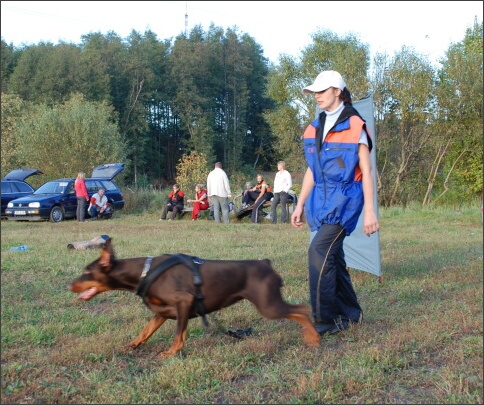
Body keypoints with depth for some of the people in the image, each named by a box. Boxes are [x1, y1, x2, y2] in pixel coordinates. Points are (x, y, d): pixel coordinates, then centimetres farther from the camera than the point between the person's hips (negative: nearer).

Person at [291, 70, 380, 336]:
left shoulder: (354, 126, -6)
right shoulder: (314, 128, 12)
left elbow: (366, 171, -8)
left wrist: (369, 211, -13)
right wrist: (300, 205, 15)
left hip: (344, 200, -7)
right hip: (319, 200, 7)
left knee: (319, 252, -18)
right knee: (331, 257, 9)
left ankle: (325, 320, -10)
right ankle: (350, 313, 23)